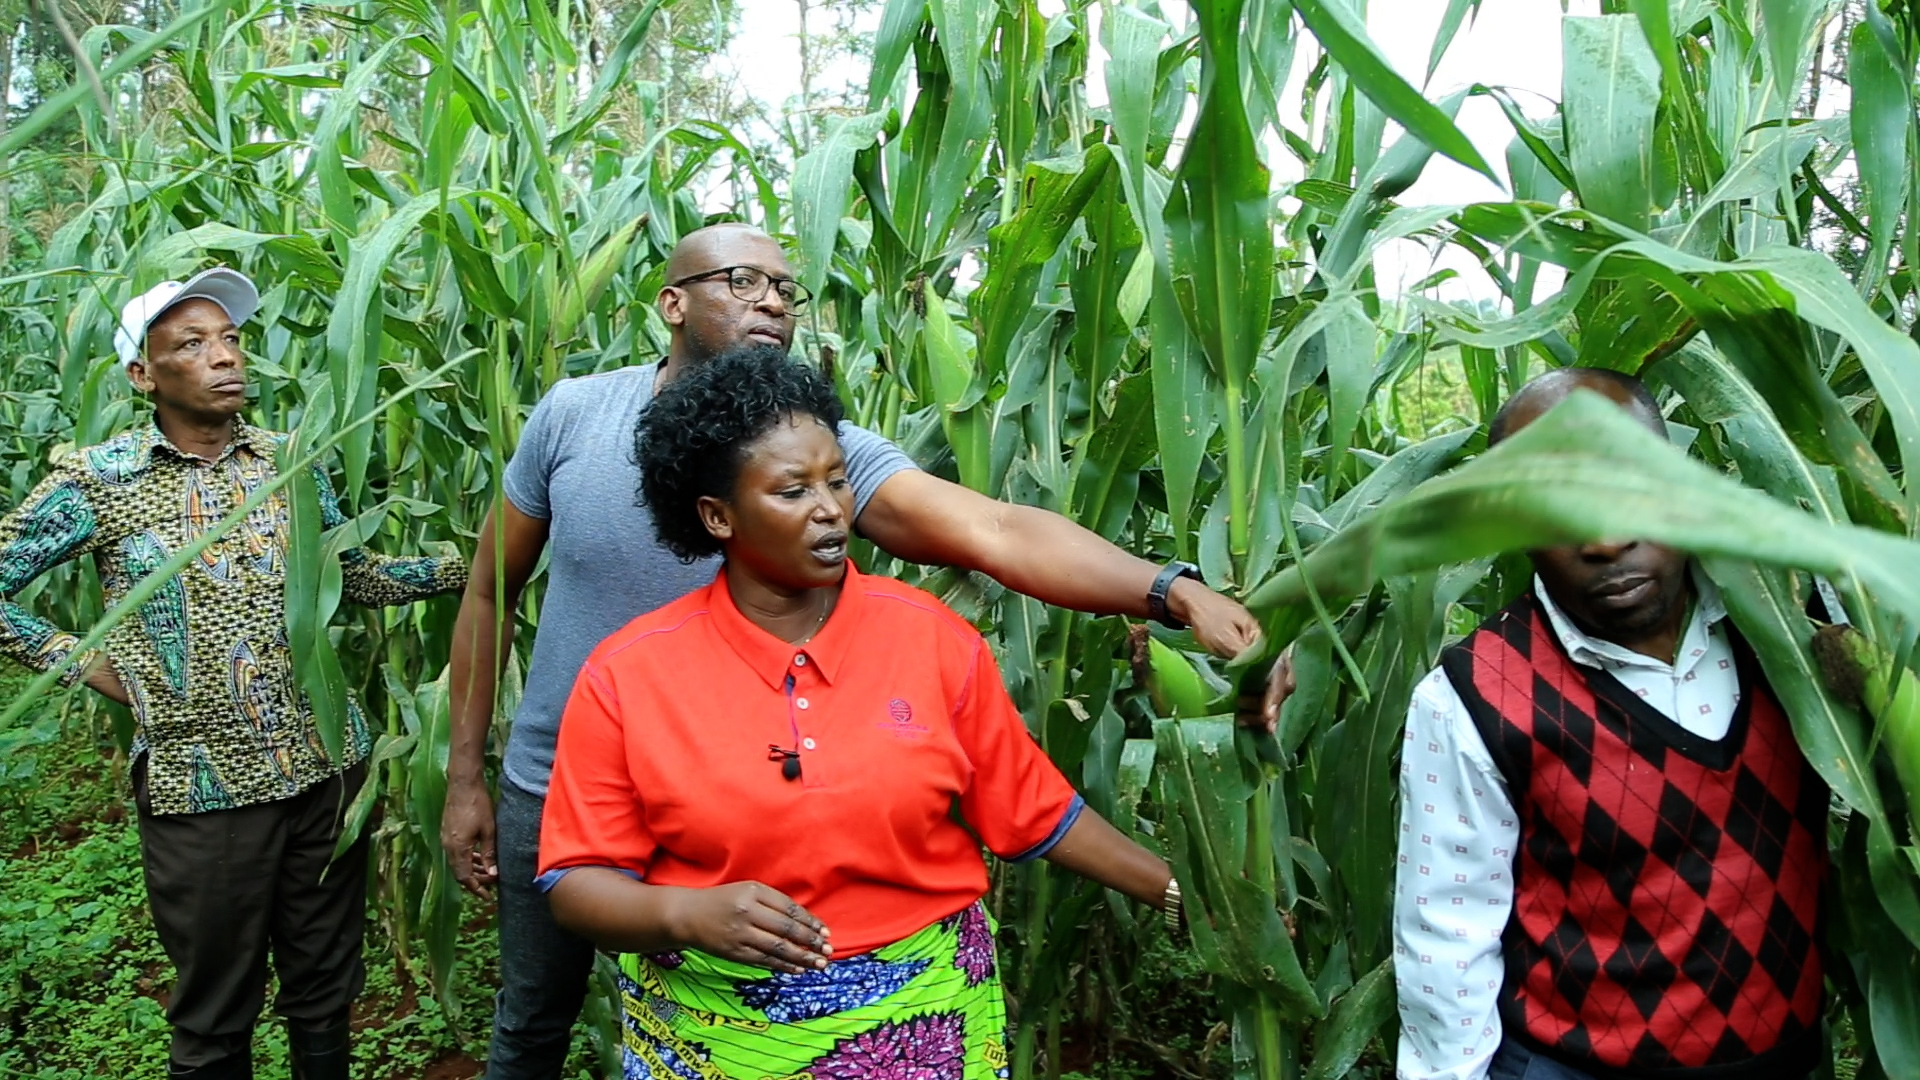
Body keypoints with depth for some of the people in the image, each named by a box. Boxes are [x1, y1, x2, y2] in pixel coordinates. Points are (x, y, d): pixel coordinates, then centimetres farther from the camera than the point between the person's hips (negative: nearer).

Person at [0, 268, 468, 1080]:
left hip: (326, 764, 3)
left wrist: (466, 564, 2)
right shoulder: (100, 480, -6)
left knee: (324, 990, 16)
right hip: (201, 788, -3)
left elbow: (356, 577, 12)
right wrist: (81, 662, -4)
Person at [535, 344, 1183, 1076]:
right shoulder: (627, 674, -10)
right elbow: (577, 882, -7)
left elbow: (1034, 809, 2)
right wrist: (688, 913, -25)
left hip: (921, 1019, 2)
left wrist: (1178, 892, 4)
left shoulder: (935, 640, -7)